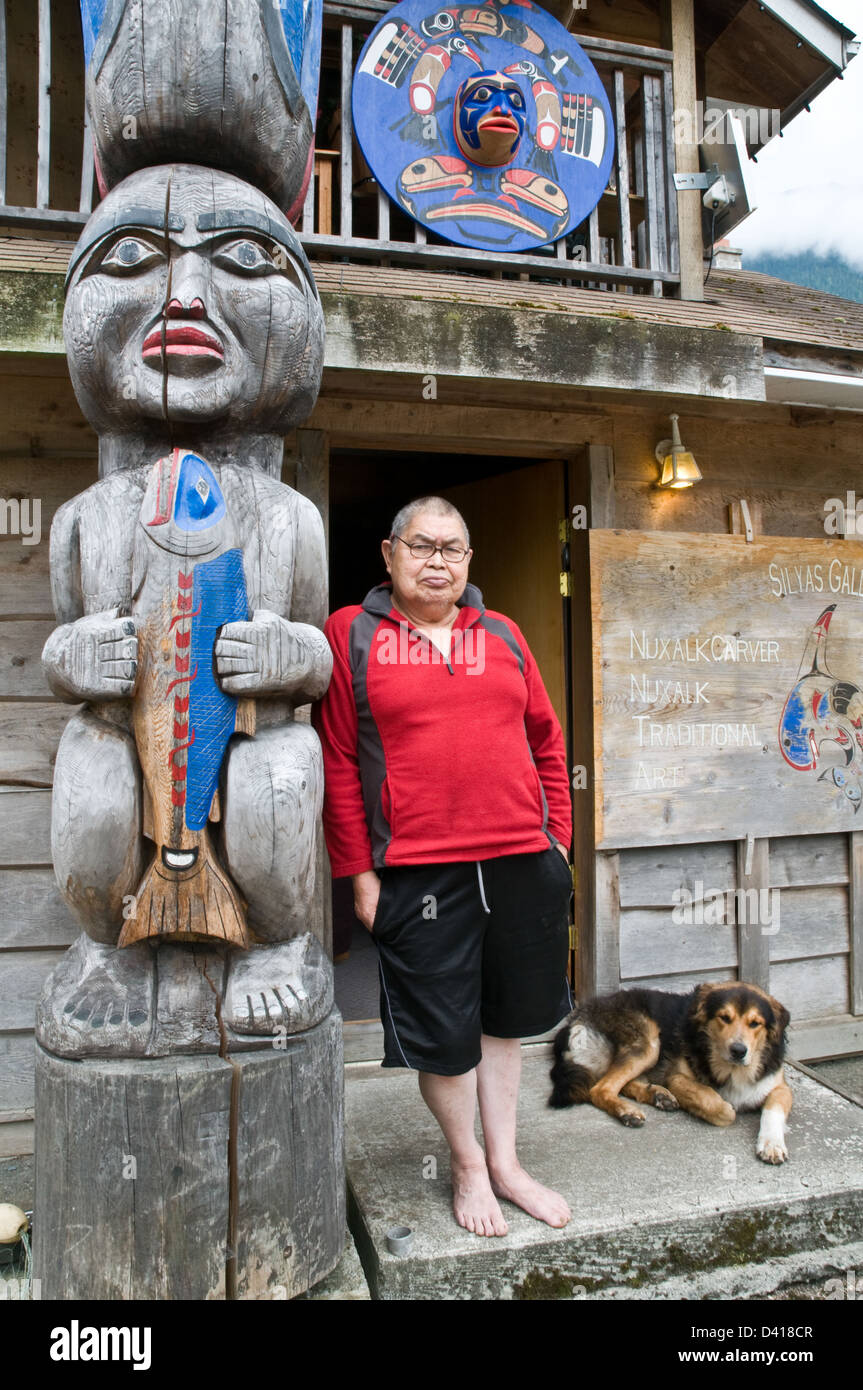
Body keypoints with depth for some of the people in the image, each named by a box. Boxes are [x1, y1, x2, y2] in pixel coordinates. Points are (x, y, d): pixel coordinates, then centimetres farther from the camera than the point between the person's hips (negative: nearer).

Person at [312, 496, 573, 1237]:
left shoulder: (502, 634, 10)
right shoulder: (351, 634, 0)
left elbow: (546, 739, 15)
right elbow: (338, 760, -3)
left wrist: (557, 836, 10)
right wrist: (360, 871, -5)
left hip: (521, 860, 4)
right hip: (418, 868, -3)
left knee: (505, 1014, 18)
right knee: (443, 1030, 9)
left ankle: (505, 1161, 38)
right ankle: (468, 1166, 36)